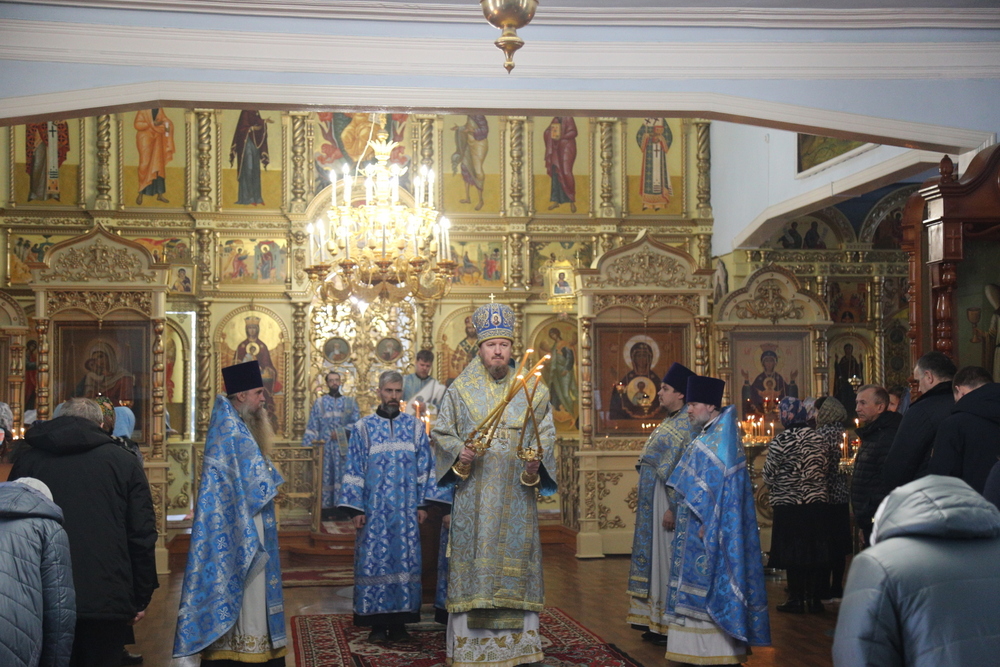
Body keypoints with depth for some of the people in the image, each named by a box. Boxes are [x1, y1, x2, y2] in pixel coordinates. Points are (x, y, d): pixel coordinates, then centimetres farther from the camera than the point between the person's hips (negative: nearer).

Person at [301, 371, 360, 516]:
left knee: (342, 476, -3)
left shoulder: (350, 402, 12)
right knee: (326, 476, -3)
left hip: (344, 447, 0)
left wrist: (342, 432, -12)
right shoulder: (319, 402, 11)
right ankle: (327, 507, -1)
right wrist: (307, 444, -3)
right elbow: (312, 426, 6)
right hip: (325, 446, 0)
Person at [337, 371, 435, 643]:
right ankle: (377, 623, 5)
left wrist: (422, 503, 2)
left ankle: (399, 622, 9)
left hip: (406, 511, 1)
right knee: (374, 562, -1)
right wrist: (355, 507, -6)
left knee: (405, 561, 2)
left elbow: (425, 467, 8)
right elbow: (354, 470, 1)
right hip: (374, 510, -1)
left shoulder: (415, 427, 7)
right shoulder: (364, 428, 3)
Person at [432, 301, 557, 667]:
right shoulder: (461, 389, 5)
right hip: (474, 494, -1)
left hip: (516, 494, 1)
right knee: (474, 557, -2)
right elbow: (441, 431, 8)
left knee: (514, 557, 2)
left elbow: (546, 434, 5)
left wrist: (536, 460, -14)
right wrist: (458, 450, -12)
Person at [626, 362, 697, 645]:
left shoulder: (686, 424, -15)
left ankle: (673, 625, 4)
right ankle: (656, 621, 19)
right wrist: (644, 500, 18)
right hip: (653, 501, 10)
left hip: (667, 500, -10)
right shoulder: (668, 422, 15)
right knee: (654, 556, 12)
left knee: (668, 558, -4)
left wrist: (673, 507, -24)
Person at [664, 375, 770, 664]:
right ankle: (701, 648, 14)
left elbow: (720, 484, -20)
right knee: (700, 586, 10)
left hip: (712, 523, -10)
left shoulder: (721, 435, -14)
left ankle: (716, 651, -1)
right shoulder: (707, 435, 15)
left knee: (711, 583, -6)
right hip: (699, 523, 10)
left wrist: (707, 522, -22)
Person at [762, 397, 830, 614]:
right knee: (814, 550, 9)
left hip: (789, 504, -4)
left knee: (793, 553, 3)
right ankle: (814, 598, 14)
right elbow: (826, 470, 12)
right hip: (816, 502, 5)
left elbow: (769, 476, -8)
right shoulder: (818, 439, 4)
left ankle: (796, 600, 7)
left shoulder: (781, 440, -12)